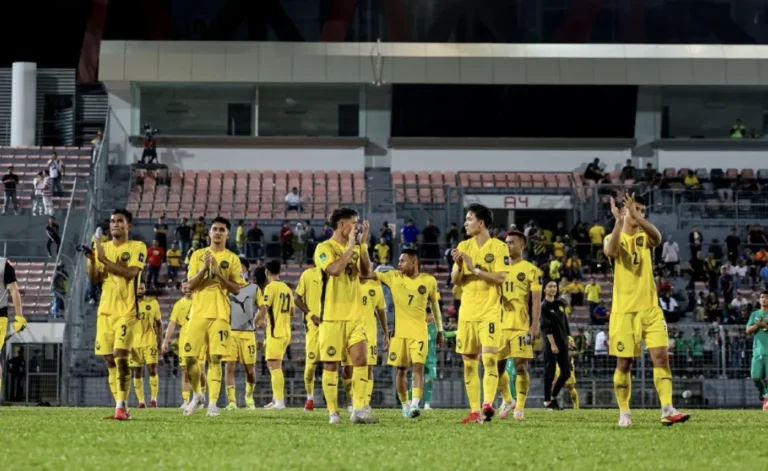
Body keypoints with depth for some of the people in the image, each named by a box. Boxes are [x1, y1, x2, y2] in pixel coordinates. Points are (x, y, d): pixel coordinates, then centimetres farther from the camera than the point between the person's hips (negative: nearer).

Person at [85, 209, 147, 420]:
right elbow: (93, 280, 11)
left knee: (121, 355, -17)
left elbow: (130, 272, -15)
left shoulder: (137, 247, 0)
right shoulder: (102, 248, 14)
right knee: (109, 358, 3)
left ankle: (121, 406, -17)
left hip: (126, 310, -5)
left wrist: (104, 260, -17)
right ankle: (121, 406, 11)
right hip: (105, 310, 5)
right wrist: (92, 260, -7)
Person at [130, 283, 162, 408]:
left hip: (150, 342, -1)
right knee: (137, 373, 1)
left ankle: (153, 398, 0)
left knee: (152, 369, -10)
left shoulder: (153, 303, 5)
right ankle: (141, 401, 5)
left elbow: (159, 324, 10)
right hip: (134, 343, 1)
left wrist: (159, 342, 5)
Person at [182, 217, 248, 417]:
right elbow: (191, 284, 3)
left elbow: (236, 289, 0)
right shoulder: (198, 255, 10)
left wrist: (218, 273, -12)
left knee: (215, 358, -9)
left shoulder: (232, 259, 6)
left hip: (220, 315, -2)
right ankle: (197, 395, 22)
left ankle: (213, 402, -8)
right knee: (190, 356, 0)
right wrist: (205, 268, -12)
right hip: (199, 312, 2)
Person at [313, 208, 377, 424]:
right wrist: (351, 246, -15)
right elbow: (334, 269, -23)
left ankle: (358, 410, -5)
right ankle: (333, 412, 6)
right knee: (331, 364, 0)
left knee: (361, 360, -6)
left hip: (354, 316, 5)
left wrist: (363, 245, 0)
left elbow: (366, 272, 5)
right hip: (332, 316, -5)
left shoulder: (355, 248, 14)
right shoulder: (325, 248, -6)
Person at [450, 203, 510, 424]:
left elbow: (501, 278, -12)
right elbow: (455, 280, 7)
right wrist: (459, 265, -13)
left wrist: (475, 268, -16)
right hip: (467, 312, 5)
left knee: (489, 357, -20)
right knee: (469, 363, 5)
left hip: (489, 312, -5)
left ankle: (488, 403, -24)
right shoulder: (463, 246, 9)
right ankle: (474, 411, 8)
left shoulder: (498, 247, -4)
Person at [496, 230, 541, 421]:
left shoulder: (531, 270, 0)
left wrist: (535, 325, -12)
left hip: (521, 326, -5)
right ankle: (507, 400, 25)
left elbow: (536, 301, -3)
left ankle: (520, 407, -2)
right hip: (500, 325, 5)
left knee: (521, 365, -8)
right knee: (498, 366, 6)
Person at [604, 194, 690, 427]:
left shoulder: (644, 236, 7)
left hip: (650, 308, 2)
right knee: (624, 363, 2)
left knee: (661, 356, -10)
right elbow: (610, 251, -25)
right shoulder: (614, 237, 0)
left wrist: (638, 217, -34)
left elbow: (657, 238, -19)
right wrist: (619, 222, -39)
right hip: (623, 310, -2)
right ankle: (624, 412, 13)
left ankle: (667, 409, -13)